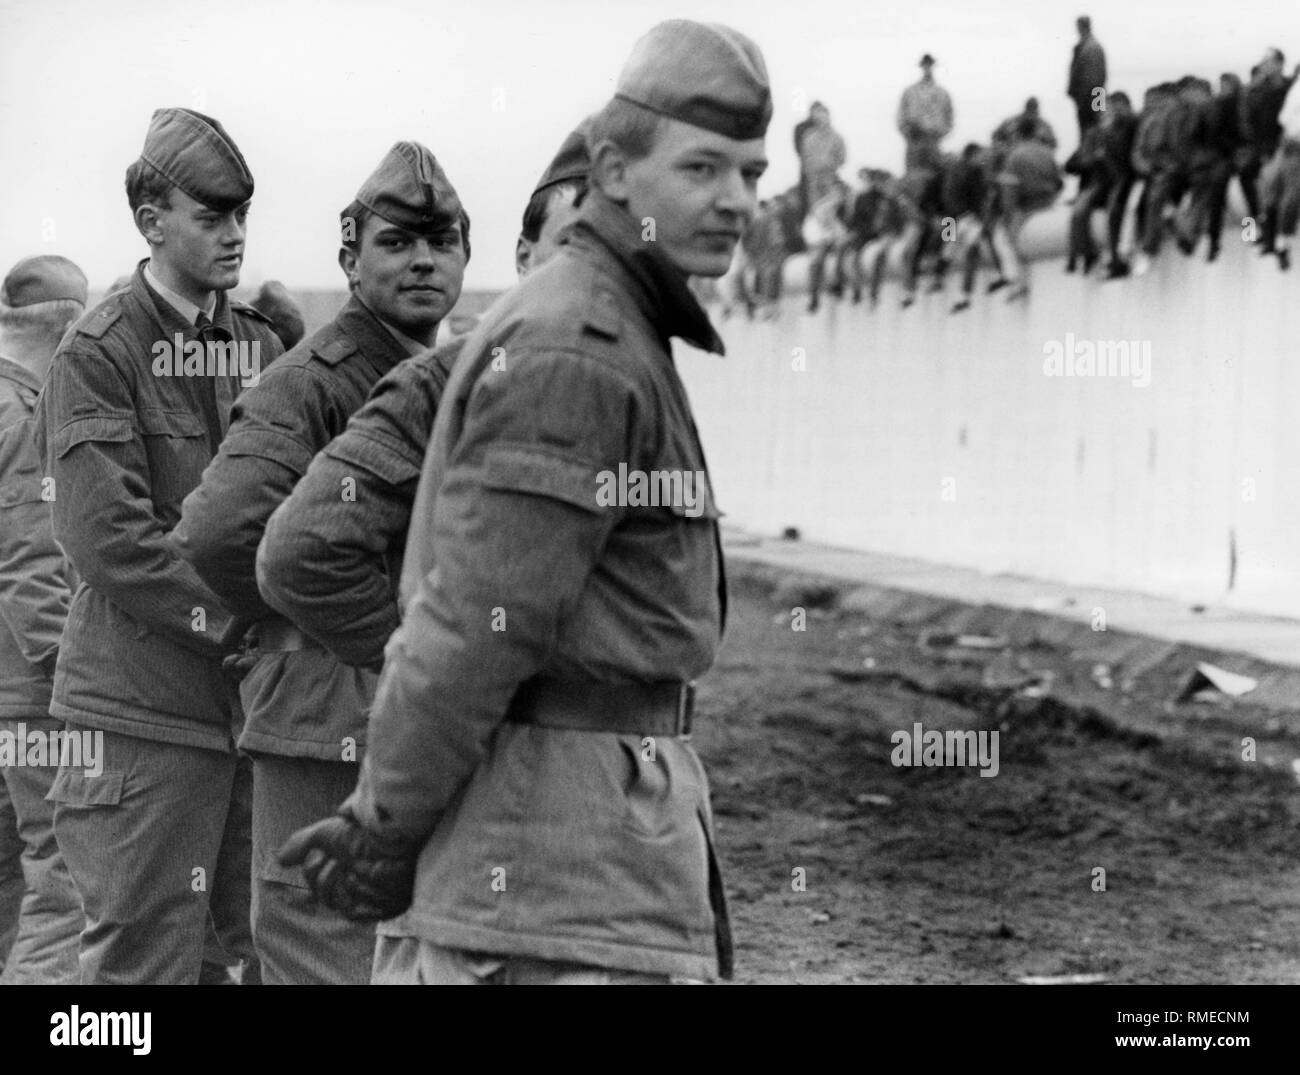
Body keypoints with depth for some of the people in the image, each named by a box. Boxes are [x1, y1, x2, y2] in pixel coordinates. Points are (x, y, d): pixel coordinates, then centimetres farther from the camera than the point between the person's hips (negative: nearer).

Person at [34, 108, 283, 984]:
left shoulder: (263, 346, 13)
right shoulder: (98, 353, -5)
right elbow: (108, 537, -14)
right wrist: (236, 624, -16)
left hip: (259, 703, 6)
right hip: (147, 705, -6)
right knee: (144, 956, 0)